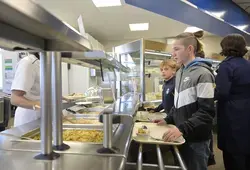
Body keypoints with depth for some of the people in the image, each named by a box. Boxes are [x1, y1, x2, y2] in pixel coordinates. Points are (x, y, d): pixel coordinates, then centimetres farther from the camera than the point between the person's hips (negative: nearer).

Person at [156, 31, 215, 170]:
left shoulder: (202, 73, -15)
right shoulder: (180, 72, 8)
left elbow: (207, 112, -20)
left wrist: (182, 129, -27)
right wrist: (168, 120, 6)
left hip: (196, 139, -7)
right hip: (182, 135, 7)